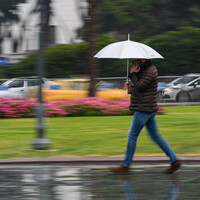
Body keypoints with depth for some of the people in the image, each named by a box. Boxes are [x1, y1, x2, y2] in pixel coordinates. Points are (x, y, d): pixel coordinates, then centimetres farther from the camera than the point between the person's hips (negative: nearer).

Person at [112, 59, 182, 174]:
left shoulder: (150, 72, -16)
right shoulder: (145, 69, 15)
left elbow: (139, 87, -21)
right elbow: (139, 88, 20)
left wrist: (133, 74, -12)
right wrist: (130, 88, 1)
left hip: (144, 110, -10)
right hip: (150, 109, 10)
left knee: (132, 136, -3)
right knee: (155, 136, 12)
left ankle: (126, 166, 5)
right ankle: (175, 160, 11)